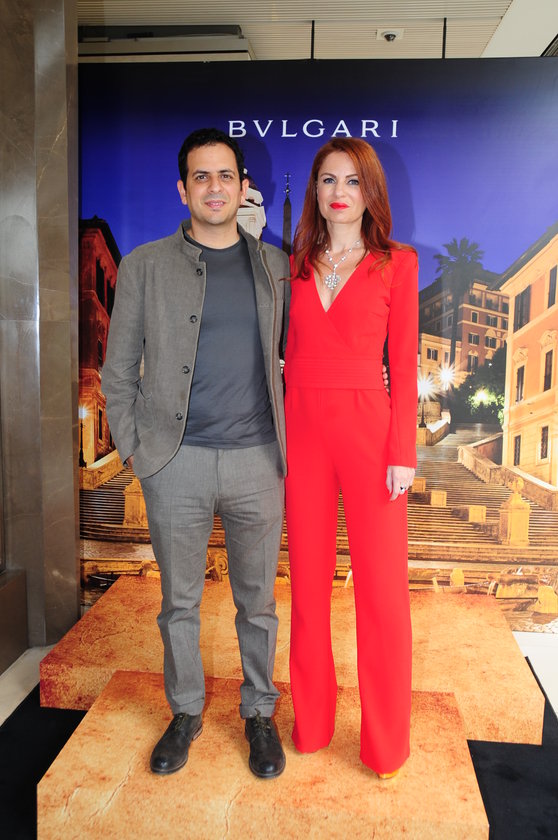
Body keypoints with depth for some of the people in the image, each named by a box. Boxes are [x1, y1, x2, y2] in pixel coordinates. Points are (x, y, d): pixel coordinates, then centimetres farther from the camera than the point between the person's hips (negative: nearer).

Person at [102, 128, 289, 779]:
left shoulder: (275, 267, 8)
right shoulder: (144, 266, 4)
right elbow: (118, 369, 6)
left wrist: (291, 437, 6)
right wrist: (132, 448, 0)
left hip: (257, 461, 1)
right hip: (174, 463, 0)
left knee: (256, 599, 13)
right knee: (179, 600, 13)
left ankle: (259, 712, 34)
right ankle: (185, 712, 36)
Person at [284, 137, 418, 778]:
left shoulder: (397, 263, 3)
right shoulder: (296, 265, 11)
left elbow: (405, 362, -1)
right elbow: (288, 354, 11)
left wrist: (403, 453, -8)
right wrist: (276, 436, 4)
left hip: (368, 425, -2)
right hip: (303, 427, 3)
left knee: (382, 584, 2)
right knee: (308, 577, 11)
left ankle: (386, 742, 22)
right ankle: (312, 720, 30)